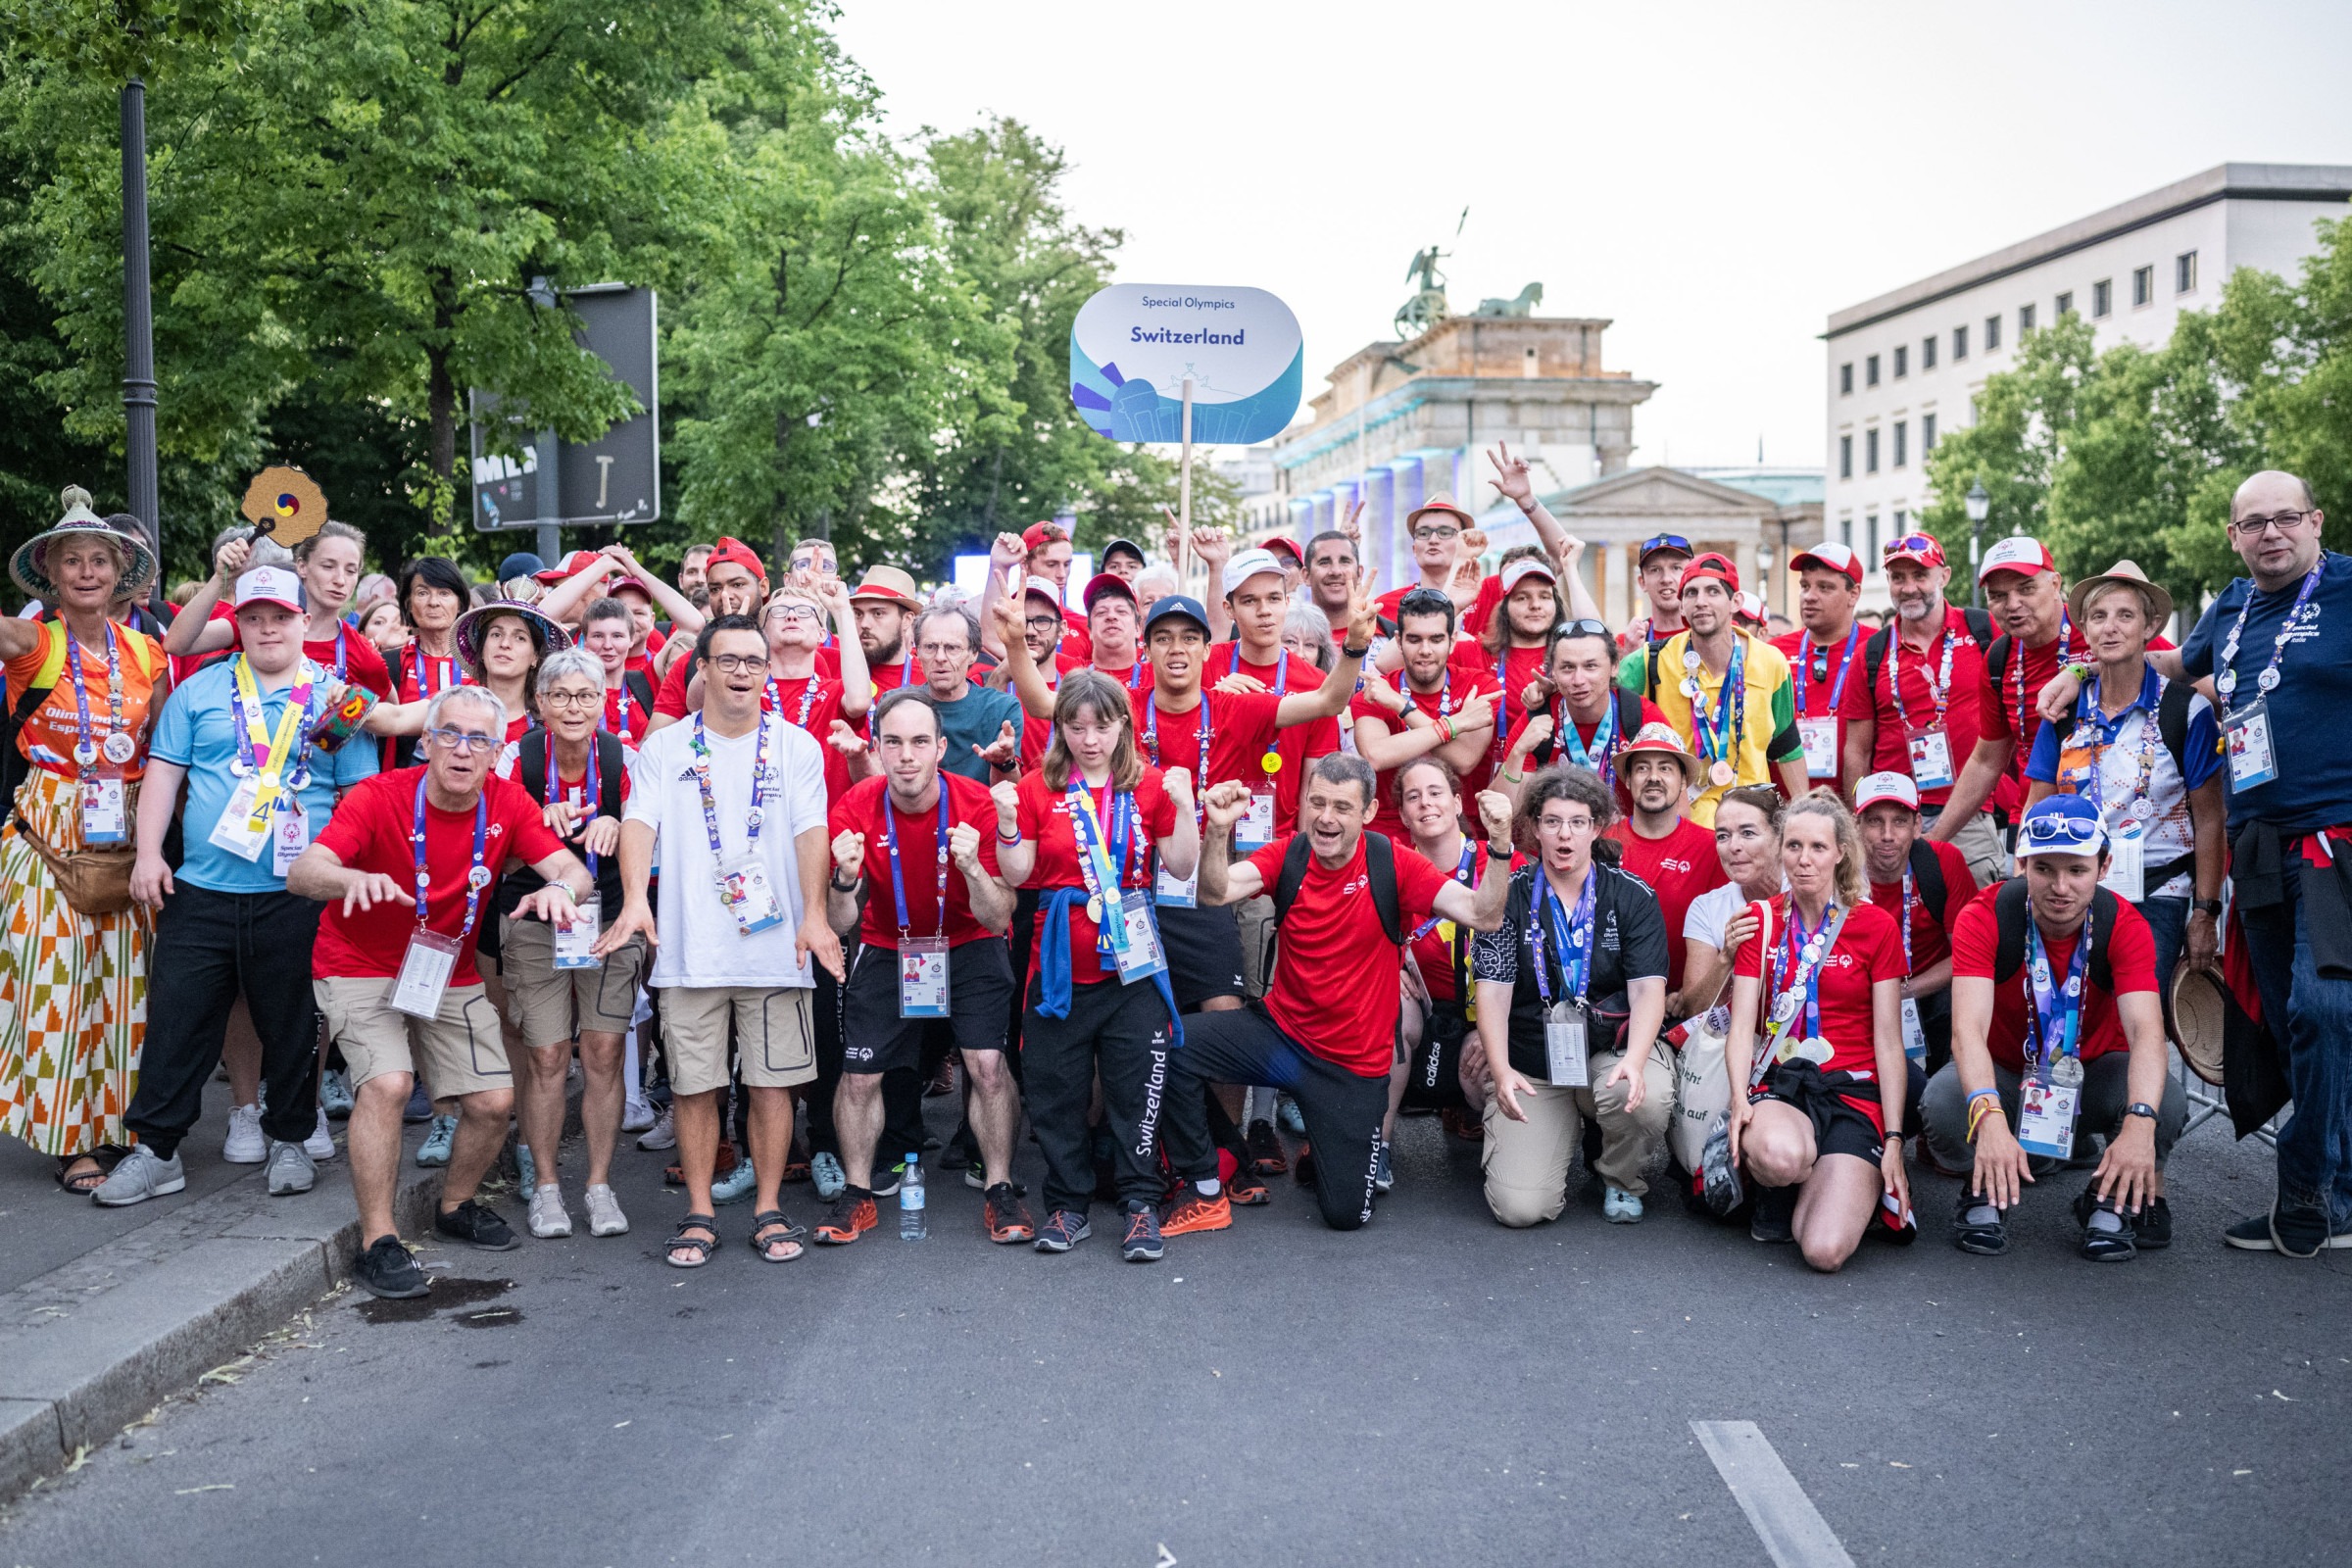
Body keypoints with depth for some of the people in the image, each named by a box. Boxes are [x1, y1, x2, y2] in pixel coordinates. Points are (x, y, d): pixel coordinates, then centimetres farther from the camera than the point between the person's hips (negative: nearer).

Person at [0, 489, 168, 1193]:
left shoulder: (145, 653, 8)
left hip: (125, 831, 3)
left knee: (124, 972, 4)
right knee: (58, 971, -3)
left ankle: (115, 1120, 16)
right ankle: (70, 1139, 6)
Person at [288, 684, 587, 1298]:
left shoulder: (508, 803, -10)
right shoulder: (379, 797, -21)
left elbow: (573, 869, -16)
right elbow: (301, 873, -32)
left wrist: (559, 887, -41)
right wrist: (352, 878, -55)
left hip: (450, 975, 4)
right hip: (360, 969, -4)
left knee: (494, 1100, -2)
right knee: (387, 1083, -26)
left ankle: (456, 1206, 28)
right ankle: (377, 1242, -13)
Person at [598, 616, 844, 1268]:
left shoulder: (797, 746, 6)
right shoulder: (664, 748, 6)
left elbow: (810, 831, -5)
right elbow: (640, 822, -7)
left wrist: (814, 913, -20)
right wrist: (635, 899, -24)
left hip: (776, 945, 0)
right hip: (691, 948, 0)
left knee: (772, 1082, 4)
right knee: (694, 1084, 6)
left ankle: (769, 1211, 16)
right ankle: (699, 1214, 18)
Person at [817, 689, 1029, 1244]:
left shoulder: (978, 805, -21)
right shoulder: (856, 808, -17)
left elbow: (998, 921, -20)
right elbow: (839, 925, -14)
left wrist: (972, 868, -38)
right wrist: (846, 878, -35)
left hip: (968, 945, -1)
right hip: (886, 948, 2)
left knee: (988, 1064, -15)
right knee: (859, 1073, -3)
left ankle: (999, 1192, 3)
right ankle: (857, 1194, 18)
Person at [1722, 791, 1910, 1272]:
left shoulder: (1877, 926, 3)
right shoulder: (1761, 921, 9)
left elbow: (1888, 1041, 3)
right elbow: (1742, 1023, 2)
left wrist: (1893, 1139, -5)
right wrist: (1740, 1096, -17)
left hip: (1852, 1090, -1)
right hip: (1779, 1083, 1)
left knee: (1826, 1251, -22)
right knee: (1778, 1154, -40)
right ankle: (1777, 1193, 0)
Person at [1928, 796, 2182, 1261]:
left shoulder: (2124, 925, -18)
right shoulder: (1985, 917, -22)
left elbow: (2146, 1030, -32)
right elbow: (1968, 1028, -35)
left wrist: (2140, 1123, -51)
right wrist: (1989, 1118, -53)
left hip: (2094, 1070, 1)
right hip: (2003, 1072, -1)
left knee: (2167, 1100, -32)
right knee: (1942, 1102, -34)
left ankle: (2111, 1200, 1)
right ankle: (1987, 1193, 1)